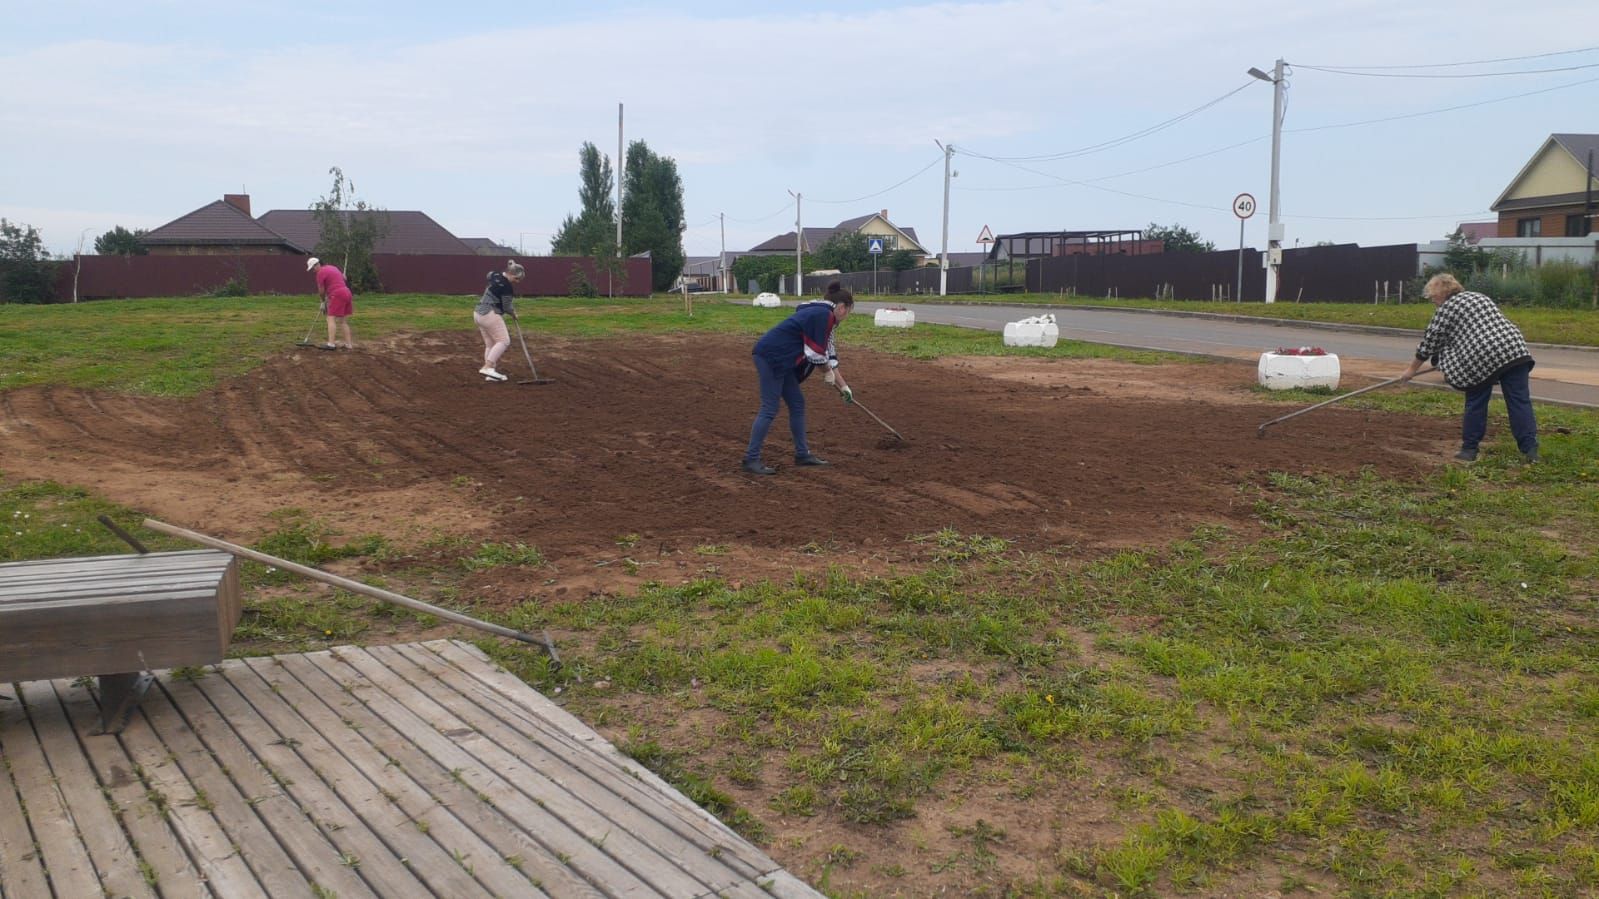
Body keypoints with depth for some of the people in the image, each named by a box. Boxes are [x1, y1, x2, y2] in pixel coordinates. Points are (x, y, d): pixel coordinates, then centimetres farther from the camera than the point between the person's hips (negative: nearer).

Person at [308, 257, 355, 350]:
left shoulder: (321, 272, -5)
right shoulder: (333, 267, 21)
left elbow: (321, 290, -2)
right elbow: (343, 277, 33)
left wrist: (323, 301, 17)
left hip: (337, 295, -9)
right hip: (347, 293, 9)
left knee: (331, 319, -11)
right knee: (343, 321, 12)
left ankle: (331, 344, -21)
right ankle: (349, 344, 9)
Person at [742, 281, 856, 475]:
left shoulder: (819, 313, 22)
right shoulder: (825, 315, -11)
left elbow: (829, 355, 27)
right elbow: (816, 352, -13)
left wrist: (843, 386, 30)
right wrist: (829, 371, 6)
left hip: (778, 359, 10)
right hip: (771, 357, -10)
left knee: (797, 403, 14)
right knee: (769, 409, -9)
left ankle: (802, 454, 21)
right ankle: (751, 459, -6)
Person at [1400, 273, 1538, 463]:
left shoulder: (1446, 309, 7)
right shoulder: (1479, 297, 27)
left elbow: (1430, 342, 10)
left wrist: (1412, 369, 21)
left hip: (1481, 358, -5)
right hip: (1514, 349, 6)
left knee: (1475, 404, 7)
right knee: (1520, 401, 3)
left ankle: (1469, 449, 13)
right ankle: (1530, 449, -2)